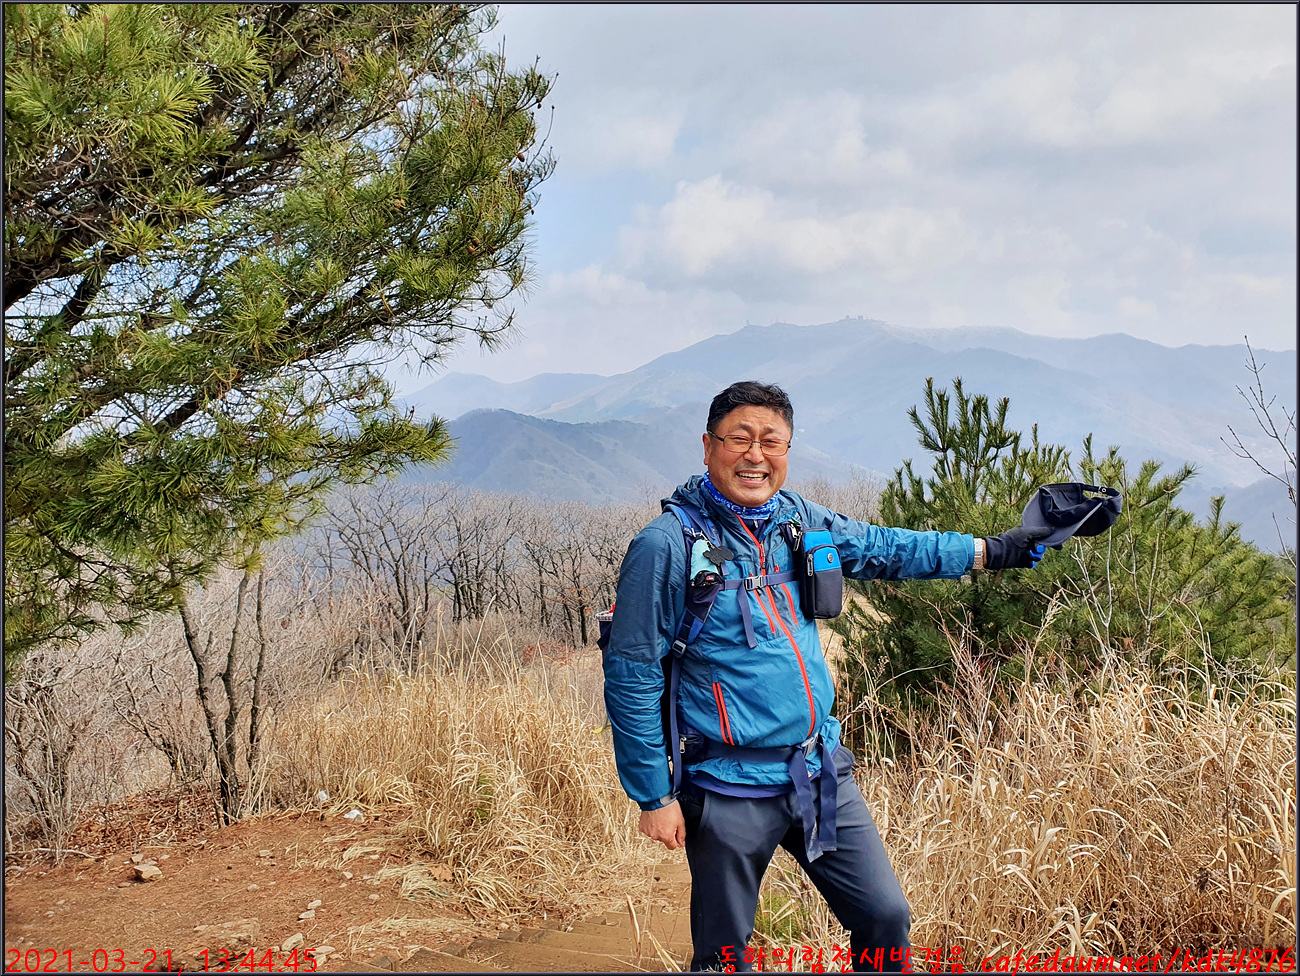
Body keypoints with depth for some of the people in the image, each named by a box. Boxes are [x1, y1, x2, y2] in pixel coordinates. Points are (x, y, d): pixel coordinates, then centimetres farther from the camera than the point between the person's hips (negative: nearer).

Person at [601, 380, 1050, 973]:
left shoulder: (798, 521, 3)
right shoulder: (668, 545, -15)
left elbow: (883, 548, 19)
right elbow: (630, 677, -12)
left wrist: (991, 551, 20)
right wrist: (655, 798, -11)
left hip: (822, 773, 6)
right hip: (732, 788, -5)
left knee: (887, 918, 11)